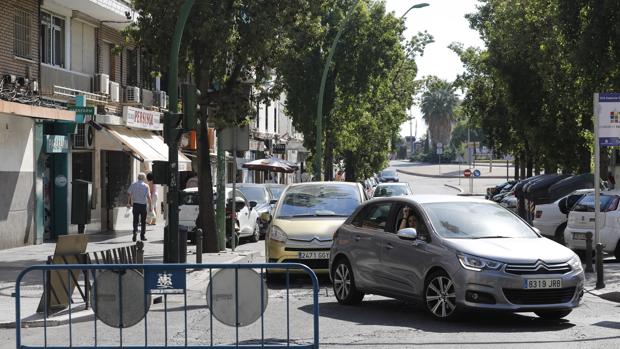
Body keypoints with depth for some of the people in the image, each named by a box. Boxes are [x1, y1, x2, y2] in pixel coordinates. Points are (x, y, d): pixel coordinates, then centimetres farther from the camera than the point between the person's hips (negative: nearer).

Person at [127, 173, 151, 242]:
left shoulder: (133, 184, 1)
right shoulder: (146, 186, -4)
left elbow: (129, 194, 3)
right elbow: (148, 197, -7)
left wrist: (129, 203, 14)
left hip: (135, 204, 1)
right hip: (143, 205, -1)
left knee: (135, 220, 5)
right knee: (143, 221, 9)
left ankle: (135, 231, -18)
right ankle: (142, 236, 12)